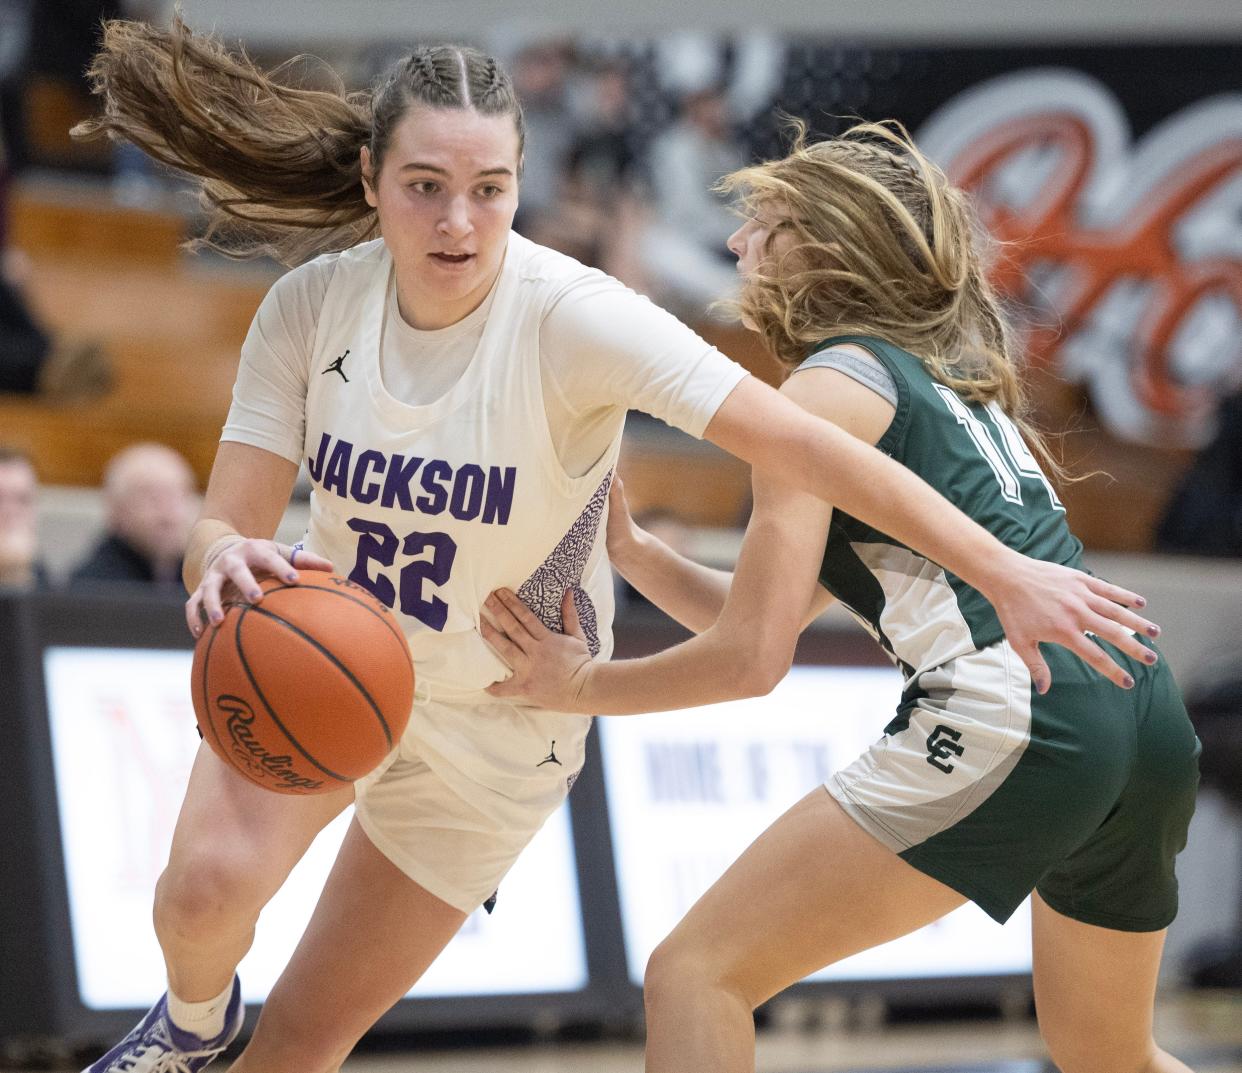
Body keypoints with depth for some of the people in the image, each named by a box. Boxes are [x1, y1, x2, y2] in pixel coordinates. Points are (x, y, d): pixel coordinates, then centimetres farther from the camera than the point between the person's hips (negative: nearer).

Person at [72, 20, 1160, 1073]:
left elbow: (799, 439, -33)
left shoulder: (570, 316, -27)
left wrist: (1005, 573, -40)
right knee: (210, 884, -27)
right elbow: (225, 524, -15)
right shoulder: (312, 305, -16)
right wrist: (226, 564, -42)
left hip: (497, 723, -2)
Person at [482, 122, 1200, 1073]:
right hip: (1149, 724, 9)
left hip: (1011, 727, -9)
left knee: (695, 974, -6)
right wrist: (627, 548, 16)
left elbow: (751, 658, -4)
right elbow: (771, 616, 28)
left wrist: (580, 687, 10)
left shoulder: (827, 388, 1)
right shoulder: (943, 380, 27)